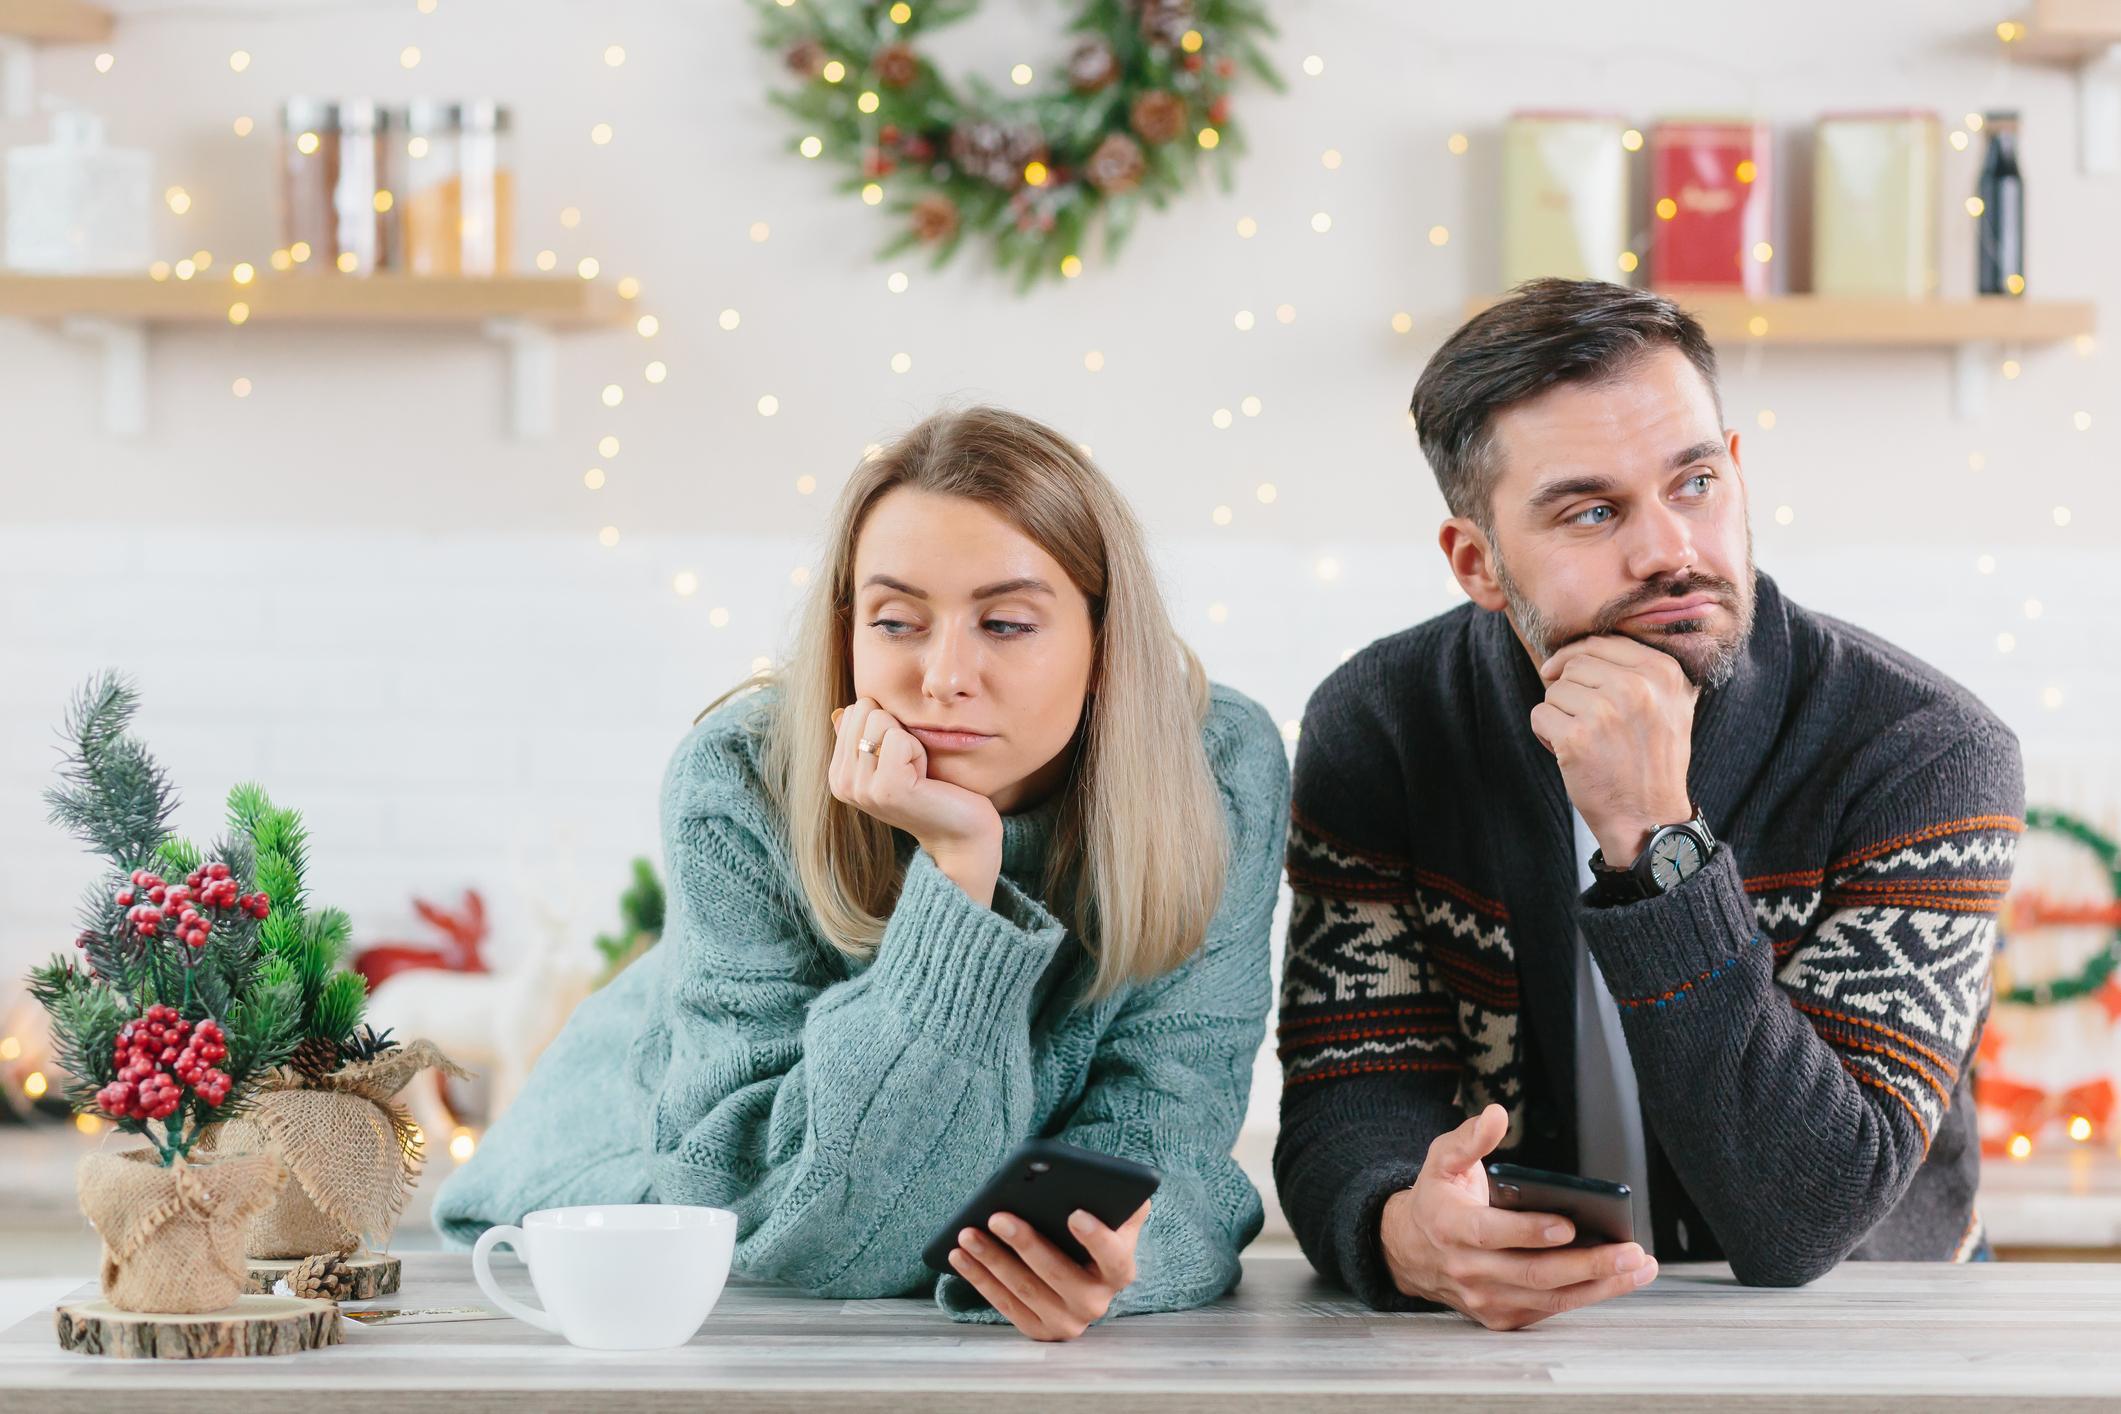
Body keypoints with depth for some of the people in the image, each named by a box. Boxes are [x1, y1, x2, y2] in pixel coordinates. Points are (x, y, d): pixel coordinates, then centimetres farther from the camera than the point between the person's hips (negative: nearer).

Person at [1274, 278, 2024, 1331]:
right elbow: (1351, 1097, -9)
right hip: (1505, 1328, 2)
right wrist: (1407, 1232, -33)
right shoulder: (1378, 727, -5)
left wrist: (1652, 840, -29)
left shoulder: (1927, 756, -14)